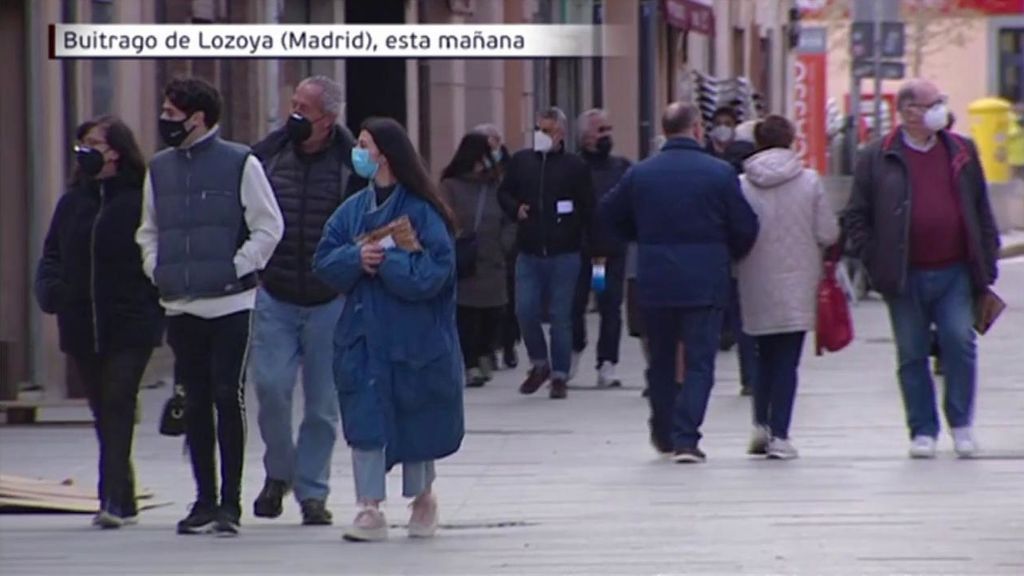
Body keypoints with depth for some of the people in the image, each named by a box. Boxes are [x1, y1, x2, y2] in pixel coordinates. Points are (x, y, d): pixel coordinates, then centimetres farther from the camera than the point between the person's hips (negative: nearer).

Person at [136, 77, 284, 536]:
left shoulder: (239, 163, -4)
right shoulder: (160, 168, 11)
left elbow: (269, 227, -4)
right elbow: (148, 230, 20)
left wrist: (238, 267, -9)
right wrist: (156, 269, 5)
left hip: (230, 304, -5)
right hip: (180, 307, 5)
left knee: (228, 397, -6)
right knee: (195, 402, 8)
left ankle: (230, 502, -1)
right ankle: (204, 498, 15)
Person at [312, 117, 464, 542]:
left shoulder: (421, 212, -9)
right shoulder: (353, 209, 7)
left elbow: (431, 273, -16)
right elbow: (324, 263, 2)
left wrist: (386, 260, -18)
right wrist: (357, 258, -16)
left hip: (413, 338, -4)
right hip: (363, 336, 4)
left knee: (416, 421, 9)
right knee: (365, 421, -3)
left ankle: (423, 497, 29)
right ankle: (370, 509, -1)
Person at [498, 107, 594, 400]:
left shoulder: (575, 166, -2)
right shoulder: (521, 161, 7)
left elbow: (587, 208, -1)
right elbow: (504, 193, 18)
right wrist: (515, 209, -3)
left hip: (564, 254, -3)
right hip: (529, 252, 3)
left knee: (560, 316, 2)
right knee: (525, 310, -2)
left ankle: (559, 376, 11)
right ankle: (540, 364, 20)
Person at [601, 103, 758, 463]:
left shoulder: (640, 173, 1)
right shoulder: (719, 173, -6)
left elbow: (610, 215, 11)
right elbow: (745, 228, -4)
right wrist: (728, 255, 17)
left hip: (654, 283, 3)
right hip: (705, 284, -3)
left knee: (661, 358, 17)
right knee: (699, 361, 0)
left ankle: (663, 433, 27)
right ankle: (686, 438, -10)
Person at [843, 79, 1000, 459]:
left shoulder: (962, 153, 10)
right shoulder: (878, 158, 2)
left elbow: (982, 213, 13)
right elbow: (856, 217, 4)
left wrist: (986, 267, 7)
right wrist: (875, 262, -5)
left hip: (954, 273, 1)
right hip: (905, 278, -1)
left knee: (960, 343, -9)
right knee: (912, 355, 4)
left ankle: (961, 423, 6)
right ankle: (923, 431, 13)